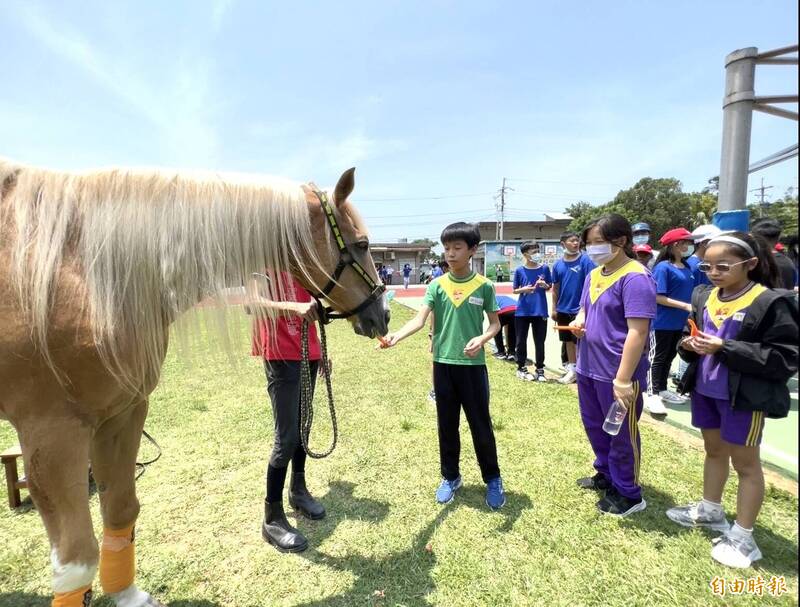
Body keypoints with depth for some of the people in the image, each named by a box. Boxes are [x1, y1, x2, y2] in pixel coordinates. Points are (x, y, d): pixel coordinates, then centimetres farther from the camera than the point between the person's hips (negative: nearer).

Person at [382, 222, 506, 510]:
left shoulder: (484, 286, -3)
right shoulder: (437, 286, -1)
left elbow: (495, 324, 1)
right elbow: (420, 319, -11)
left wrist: (481, 339, -20)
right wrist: (397, 335, -29)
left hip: (473, 364, -2)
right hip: (443, 364, 2)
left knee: (480, 424, 9)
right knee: (447, 424, 14)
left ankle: (492, 479, 30)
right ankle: (450, 477, 33)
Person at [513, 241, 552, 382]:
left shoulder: (544, 268, 2)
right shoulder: (519, 270, -2)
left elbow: (549, 287, 11)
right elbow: (515, 290, 4)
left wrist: (544, 285, -12)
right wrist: (523, 289, -16)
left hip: (540, 311, 1)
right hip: (522, 311, -1)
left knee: (540, 341, 7)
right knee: (521, 341, 7)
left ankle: (540, 369, 19)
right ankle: (521, 368, 21)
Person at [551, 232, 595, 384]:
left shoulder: (585, 261, -8)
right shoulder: (558, 264, 4)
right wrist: (554, 308, 9)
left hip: (579, 309, -5)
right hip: (563, 309, 5)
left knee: (579, 341, 3)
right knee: (568, 341, 15)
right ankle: (571, 370, 28)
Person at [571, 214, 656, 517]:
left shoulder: (635, 278, -18)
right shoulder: (594, 274, 8)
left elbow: (637, 332, -23)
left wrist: (623, 379, -25)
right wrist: (578, 320, -4)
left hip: (617, 373, -8)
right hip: (588, 367, 9)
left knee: (621, 433, 9)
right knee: (594, 425, 22)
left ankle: (628, 494, 29)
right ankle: (606, 474, 44)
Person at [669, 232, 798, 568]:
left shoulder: (771, 302, -15)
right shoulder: (704, 296, 3)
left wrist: (725, 349, -25)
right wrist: (690, 345, -8)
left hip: (745, 396, -6)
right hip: (705, 390, 6)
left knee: (745, 463, 9)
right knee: (714, 451, 22)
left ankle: (743, 537, 25)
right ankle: (710, 510, 41)